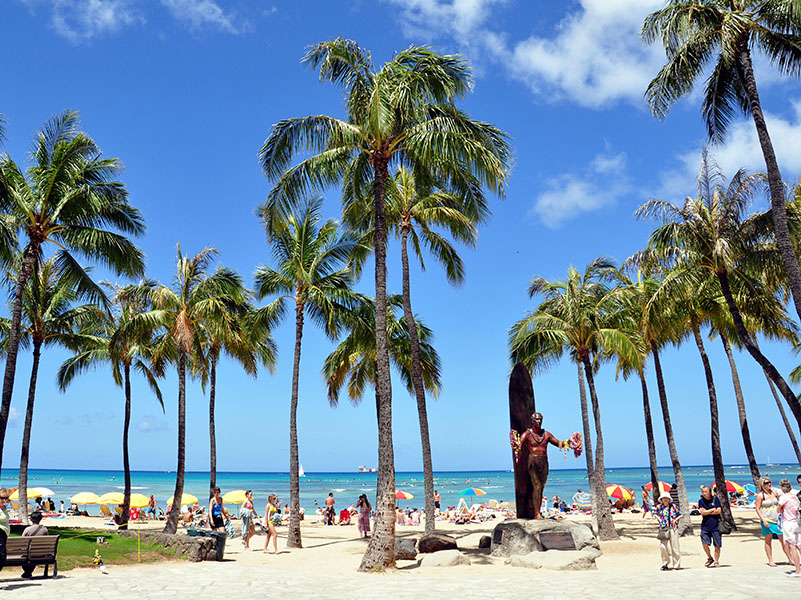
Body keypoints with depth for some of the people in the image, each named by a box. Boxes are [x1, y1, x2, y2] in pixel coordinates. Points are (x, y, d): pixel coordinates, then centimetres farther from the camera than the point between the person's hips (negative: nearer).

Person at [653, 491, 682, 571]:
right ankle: (665, 564, 11)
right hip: (663, 529, 1)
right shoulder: (659, 507, 7)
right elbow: (653, 512, 22)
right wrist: (658, 518, 7)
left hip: (673, 529, -1)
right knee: (662, 546, -5)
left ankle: (677, 565, 11)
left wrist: (676, 519, -2)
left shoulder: (674, 506, 2)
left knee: (675, 547, 1)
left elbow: (681, 514, 10)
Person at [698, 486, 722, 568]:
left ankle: (716, 561, 16)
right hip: (705, 526, 1)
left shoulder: (715, 499, 0)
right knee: (704, 543, -9)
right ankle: (710, 558, 14)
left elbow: (718, 511, -8)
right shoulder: (701, 501, 4)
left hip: (716, 525, -1)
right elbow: (702, 512, -7)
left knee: (717, 545, 3)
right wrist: (713, 509, -4)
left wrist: (707, 512, -7)